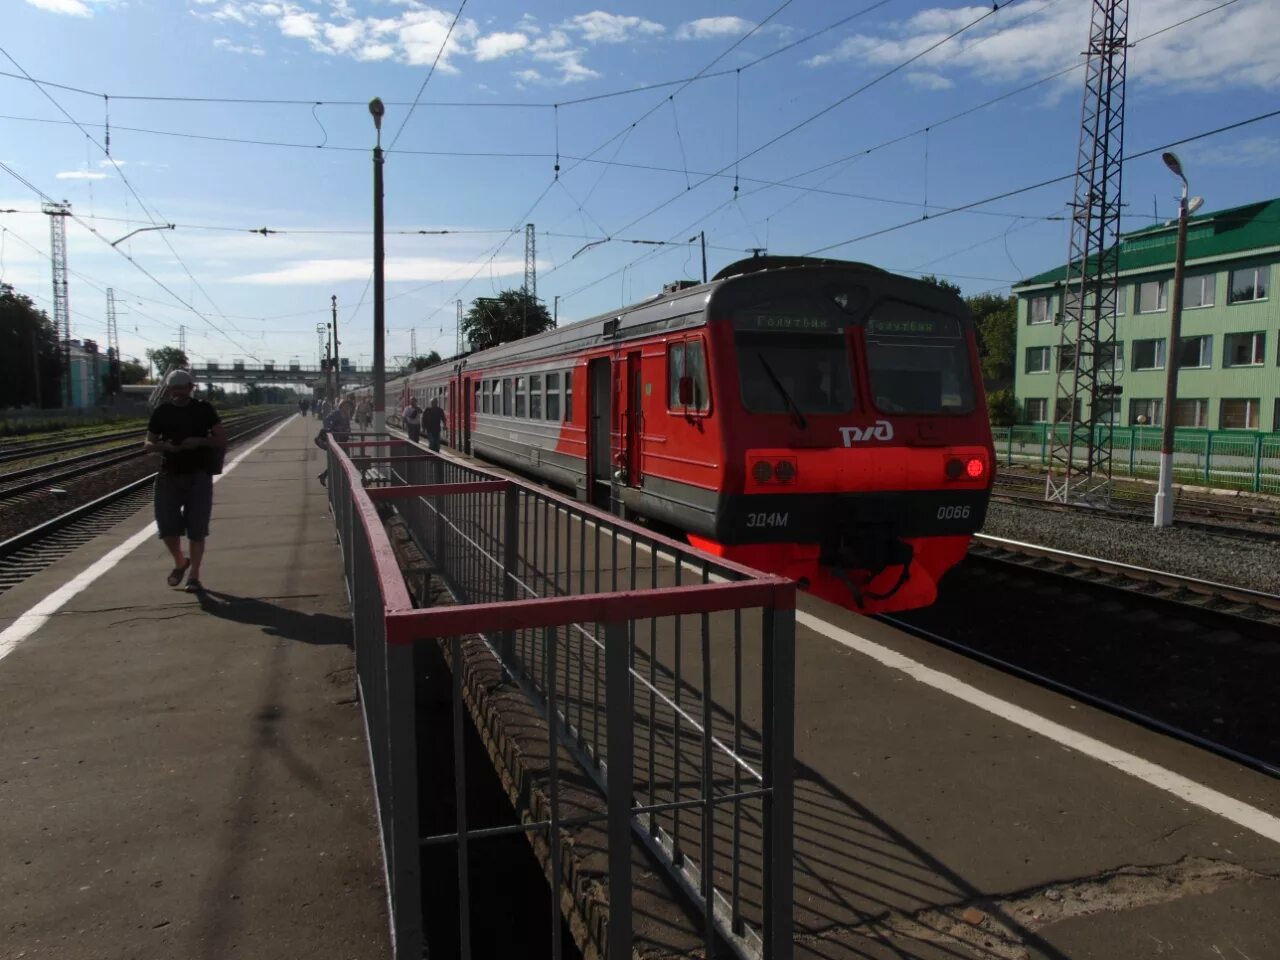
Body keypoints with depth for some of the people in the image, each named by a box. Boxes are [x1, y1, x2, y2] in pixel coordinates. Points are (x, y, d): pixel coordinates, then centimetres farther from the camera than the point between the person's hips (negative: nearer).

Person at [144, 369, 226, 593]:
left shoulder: (204, 410, 1)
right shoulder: (161, 412, 5)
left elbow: (222, 440, 1)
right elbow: (148, 444, 8)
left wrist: (199, 441, -18)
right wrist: (163, 446, -14)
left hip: (198, 476, -2)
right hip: (169, 475, 2)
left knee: (196, 528, -3)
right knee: (167, 526, 0)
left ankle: (194, 576, 6)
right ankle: (180, 562, 27)